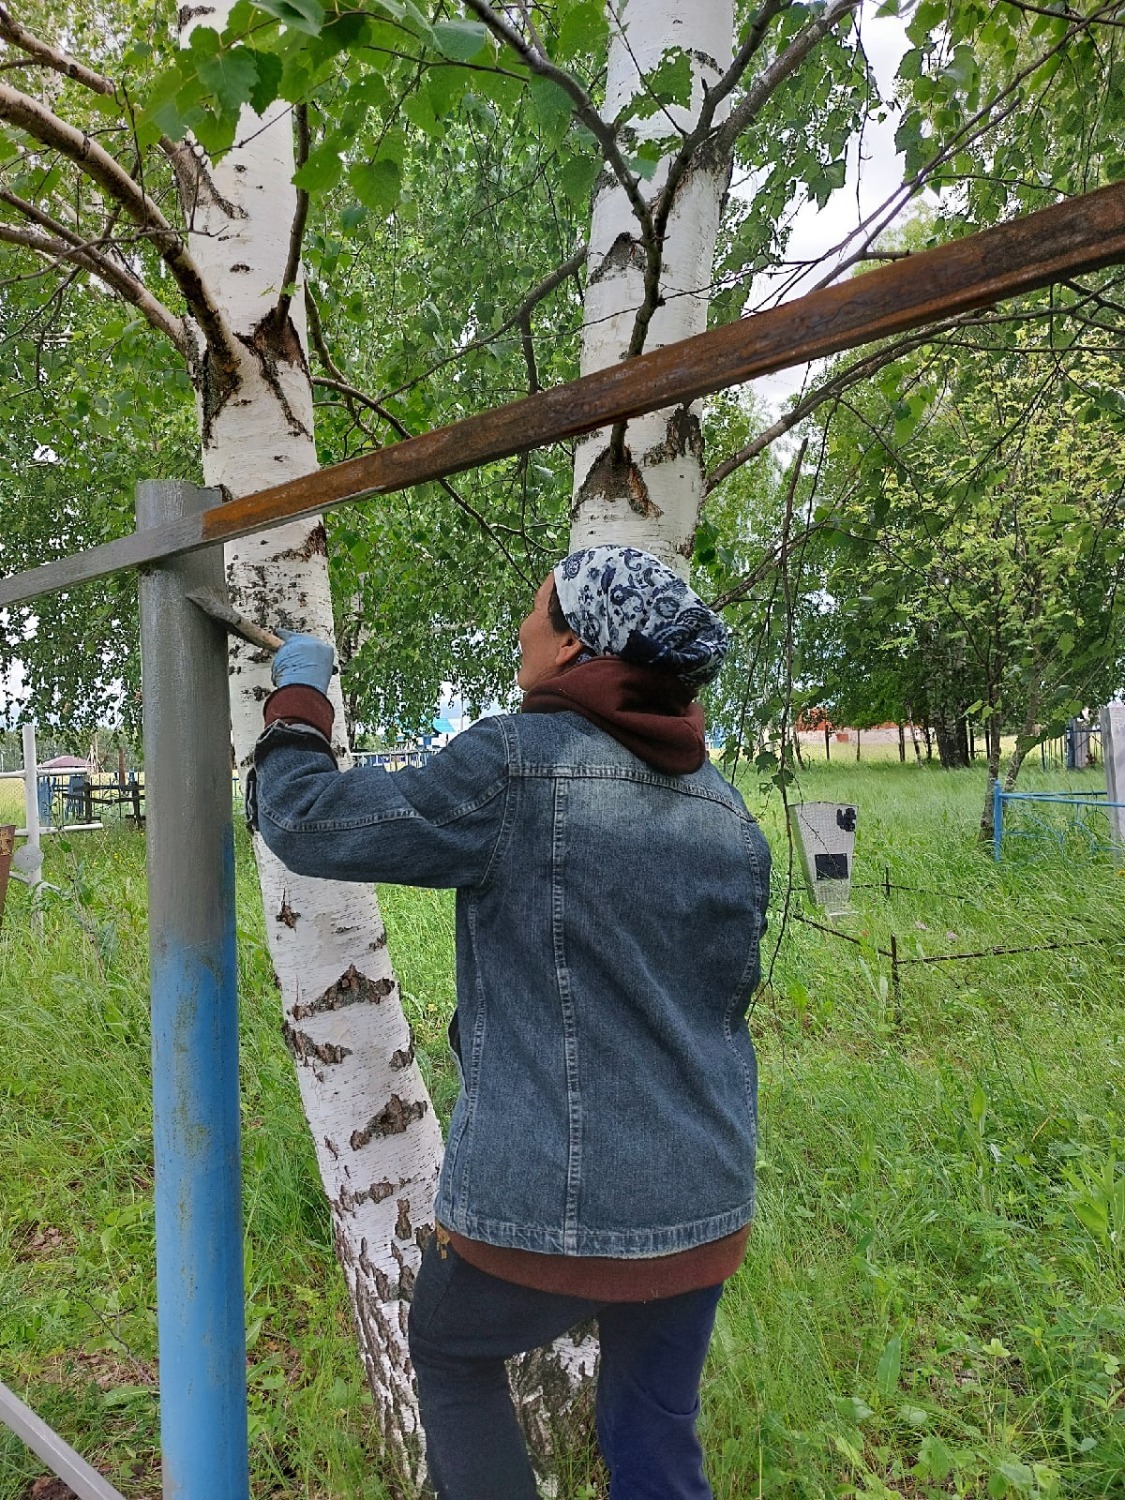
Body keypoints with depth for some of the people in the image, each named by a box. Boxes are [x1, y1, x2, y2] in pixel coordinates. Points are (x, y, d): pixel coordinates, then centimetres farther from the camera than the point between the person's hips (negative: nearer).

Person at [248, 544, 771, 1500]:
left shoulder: (516, 768, -17)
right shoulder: (727, 811, 3)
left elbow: (306, 823, -11)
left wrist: (299, 694, 6)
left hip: (545, 1204, -5)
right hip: (702, 1204, 6)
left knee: (451, 1356, 26)